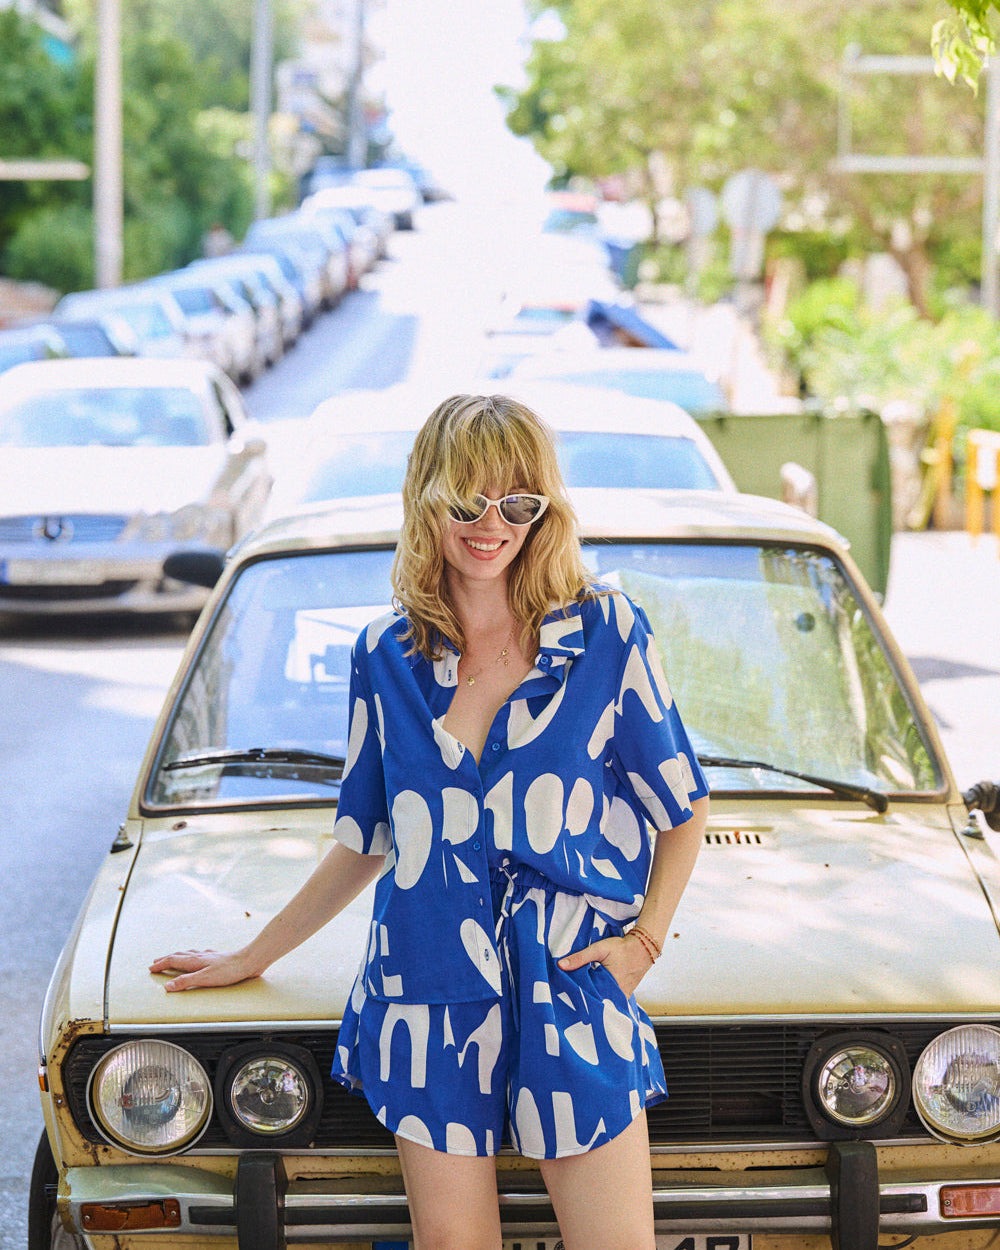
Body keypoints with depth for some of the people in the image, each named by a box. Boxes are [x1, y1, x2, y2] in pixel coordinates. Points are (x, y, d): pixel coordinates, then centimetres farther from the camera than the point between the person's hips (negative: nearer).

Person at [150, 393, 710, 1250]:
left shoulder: (606, 631, 0)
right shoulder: (388, 655, 8)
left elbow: (683, 807, 8)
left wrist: (646, 936, -4)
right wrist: (253, 957, 22)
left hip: (571, 984, -2)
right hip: (426, 986, 2)